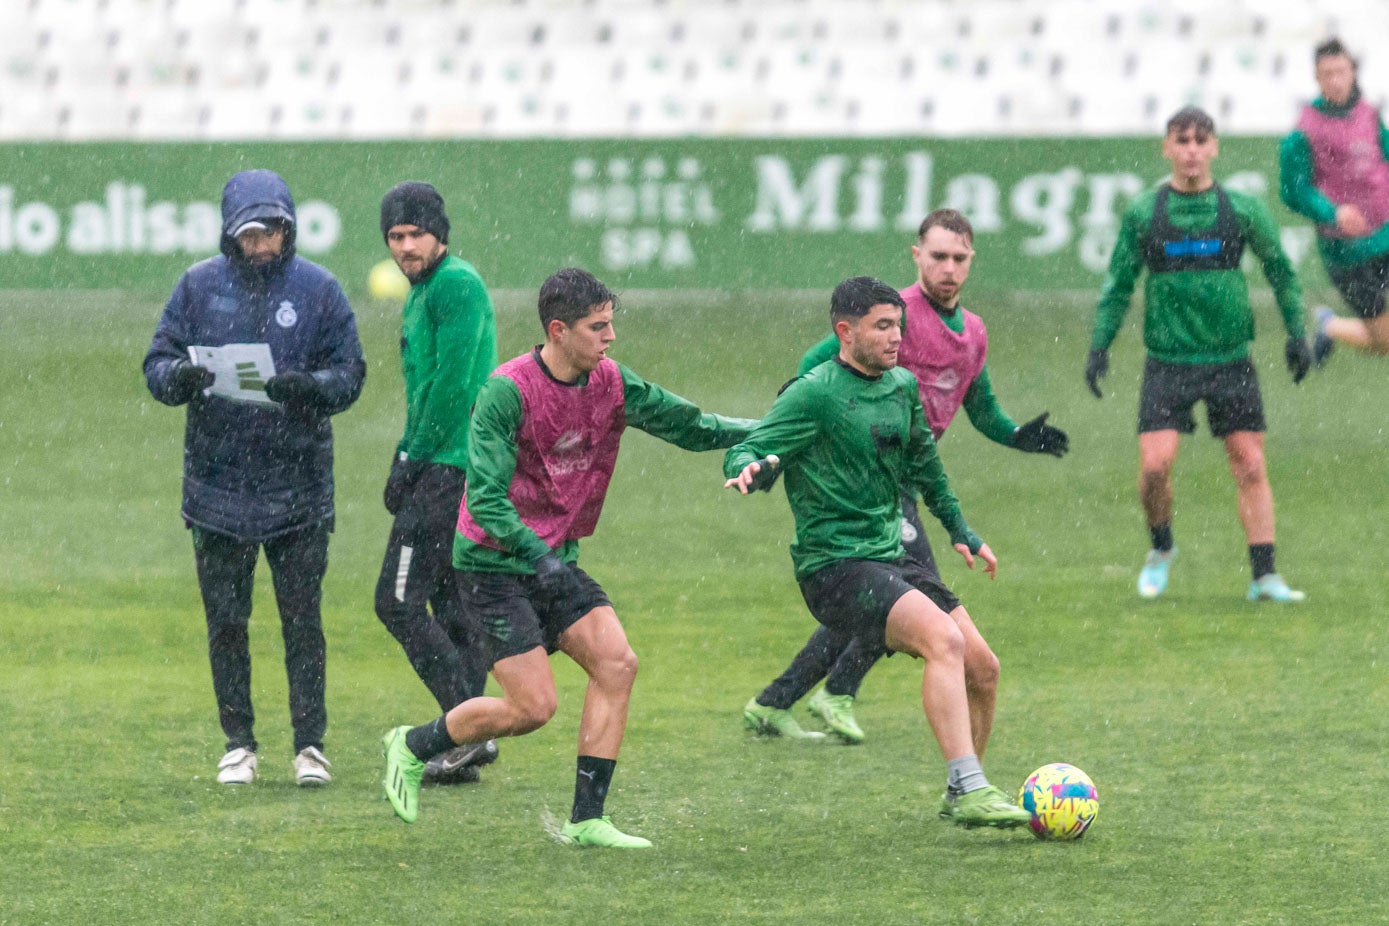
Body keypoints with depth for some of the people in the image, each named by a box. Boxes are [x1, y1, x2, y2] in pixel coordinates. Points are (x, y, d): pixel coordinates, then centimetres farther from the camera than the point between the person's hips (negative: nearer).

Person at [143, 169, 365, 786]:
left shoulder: (319, 290, 0)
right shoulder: (199, 286, 3)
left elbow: (350, 374, -1)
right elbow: (157, 362, 4)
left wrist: (309, 387, -22)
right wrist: (178, 377, -20)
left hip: (298, 486, -1)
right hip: (217, 481, 2)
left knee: (303, 620, 0)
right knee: (226, 622, 7)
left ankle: (309, 744, 7)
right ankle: (238, 744, 17)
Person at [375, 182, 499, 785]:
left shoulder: (456, 284, -12)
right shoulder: (423, 293, 20)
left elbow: (451, 384, -19)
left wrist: (415, 458, -14)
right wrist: (406, 458, 16)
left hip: (448, 466, -10)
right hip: (454, 469, 10)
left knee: (398, 602, -11)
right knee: (453, 607, 11)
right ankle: (467, 739, 13)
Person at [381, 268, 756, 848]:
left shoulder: (610, 383, -1)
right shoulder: (508, 391, -20)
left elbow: (689, 426, 11)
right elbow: (485, 496, -25)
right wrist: (538, 555, -36)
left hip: (556, 560, 7)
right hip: (495, 562, -7)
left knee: (616, 663, -11)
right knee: (533, 706, -11)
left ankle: (587, 820, -5)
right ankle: (412, 747, 13)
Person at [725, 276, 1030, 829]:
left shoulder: (902, 387, 12)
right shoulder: (814, 394, -11)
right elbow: (745, 453, -14)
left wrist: (960, 531, 35)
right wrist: (751, 468, -37)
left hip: (890, 557, 8)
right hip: (835, 567, -8)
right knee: (944, 639, -27)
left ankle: (962, 794, 23)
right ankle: (968, 791, -30)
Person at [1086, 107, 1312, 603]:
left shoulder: (1241, 210, 1)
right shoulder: (1143, 213, 0)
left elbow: (1279, 268, 13)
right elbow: (1119, 283, 8)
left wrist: (1296, 333, 7)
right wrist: (1099, 345, 0)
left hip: (1231, 358, 1)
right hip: (1168, 359, -1)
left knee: (1249, 464, -1)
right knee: (1155, 464, -11)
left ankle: (1264, 575, 4)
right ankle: (1161, 550, 16)